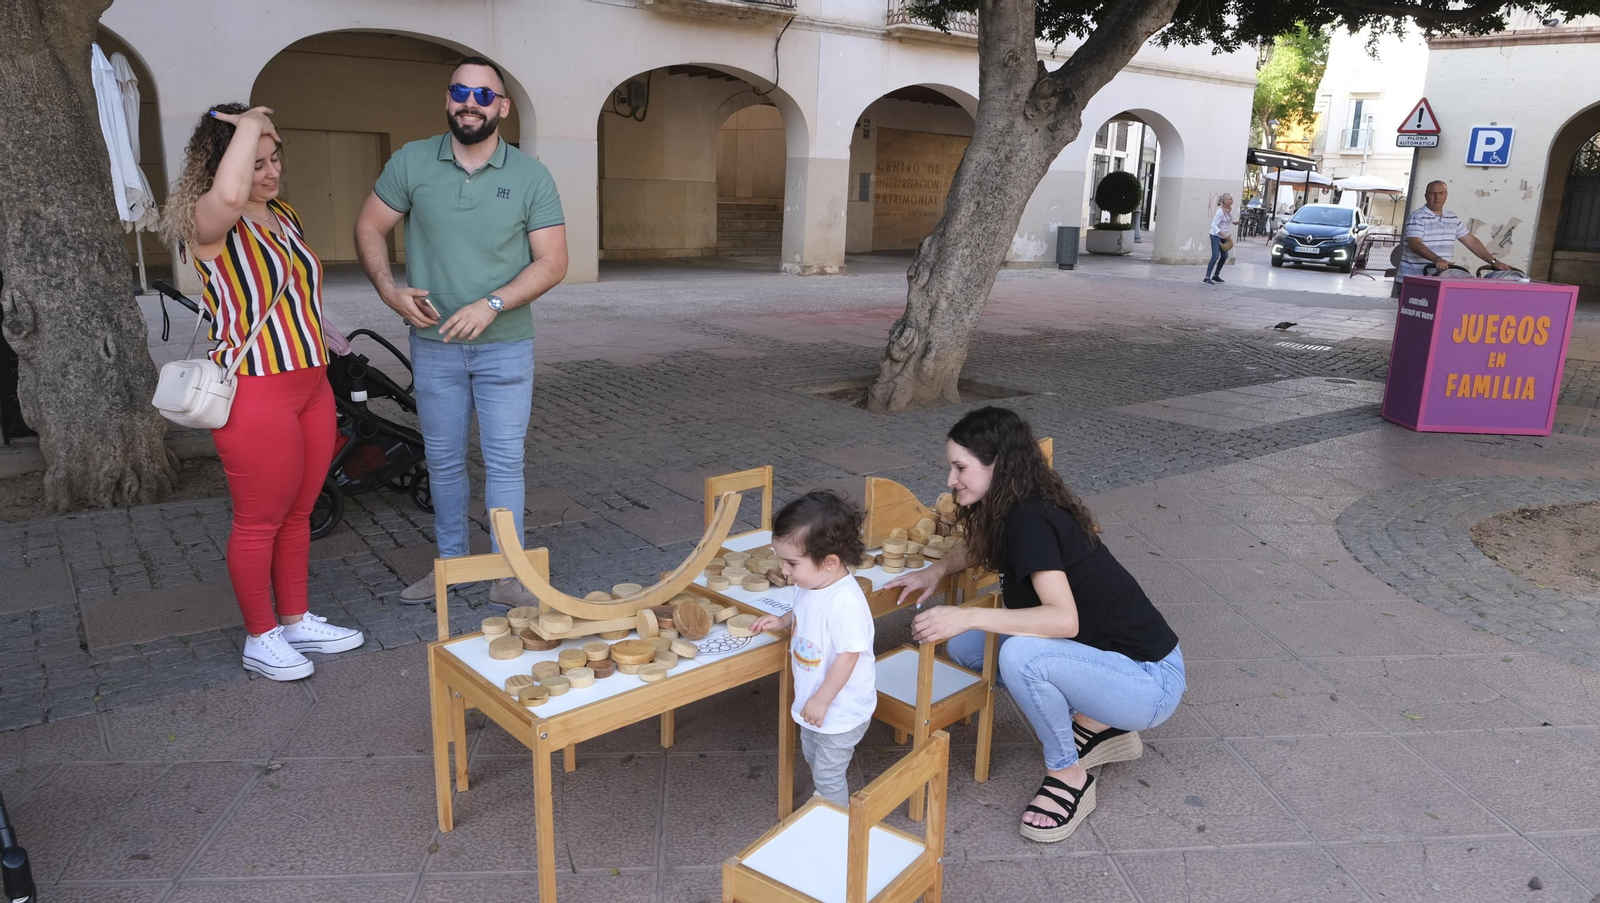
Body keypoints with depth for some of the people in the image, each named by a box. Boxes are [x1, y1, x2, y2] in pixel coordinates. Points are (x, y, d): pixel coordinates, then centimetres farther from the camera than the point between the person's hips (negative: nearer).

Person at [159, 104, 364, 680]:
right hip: (256, 392, -8)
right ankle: (261, 639, 18)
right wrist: (248, 125, -23)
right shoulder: (208, 222, -11)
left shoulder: (285, 216, 14)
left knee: (299, 513, 16)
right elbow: (228, 196, -37)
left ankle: (297, 621, 30)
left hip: (311, 384, 8)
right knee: (259, 521, 3)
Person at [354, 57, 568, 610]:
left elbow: (552, 262, -8)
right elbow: (369, 228, 7)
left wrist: (491, 305, -19)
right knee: (443, 461, 13)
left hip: (505, 346, -2)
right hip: (433, 344, 2)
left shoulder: (531, 177, -4)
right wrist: (389, 290, -10)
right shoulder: (412, 162, 0)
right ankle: (450, 562, 29)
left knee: (504, 461, 0)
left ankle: (507, 576, 10)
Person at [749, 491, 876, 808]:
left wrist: (821, 701, -24)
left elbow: (848, 656, -30)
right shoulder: (810, 586, -7)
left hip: (840, 711, -9)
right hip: (813, 701, 9)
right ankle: (823, 805, 53)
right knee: (812, 758, 29)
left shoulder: (845, 602, -34)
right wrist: (782, 621, -4)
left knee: (828, 775, 10)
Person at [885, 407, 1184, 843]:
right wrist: (937, 569, 4)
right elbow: (979, 546, 24)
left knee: (1021, 654, -34)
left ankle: (1070, 778, -8)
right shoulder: (1017, 510, 1)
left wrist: (969, 616, -39)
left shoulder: (1030, 520, -25)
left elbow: (1064, 619, -36)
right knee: (965, 647, 4)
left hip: (1149, 683, -9)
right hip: (1107, 657, 9)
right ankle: (1097, 728, 12)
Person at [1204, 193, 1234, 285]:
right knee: (1215, 256, -18)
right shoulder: (1220, 212, -24)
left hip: (1224, 236, 9)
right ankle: (1207, 278, -19)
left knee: (1224, 256, 13)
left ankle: (1216, 276, 27)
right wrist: (1223, 234, -33)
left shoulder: (1231, 208, -1)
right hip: (1216, 235, -9)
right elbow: (1214, 225, -27)